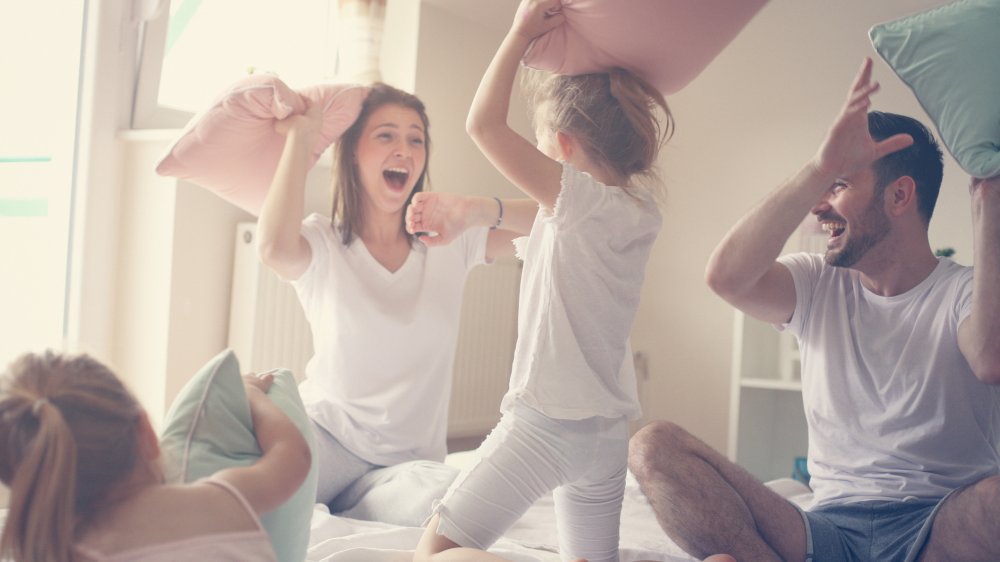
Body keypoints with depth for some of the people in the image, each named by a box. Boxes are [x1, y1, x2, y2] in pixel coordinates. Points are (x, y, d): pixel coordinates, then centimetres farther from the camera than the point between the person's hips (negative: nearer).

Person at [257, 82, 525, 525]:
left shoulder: (451, 239, 4)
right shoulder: (323, 243, -4)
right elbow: (274, 248, -28)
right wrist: (300, 135, -17)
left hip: (407, 459, 3)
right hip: (328, 435, -3)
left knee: (448, 496, -32)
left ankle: (332, 515, -3)